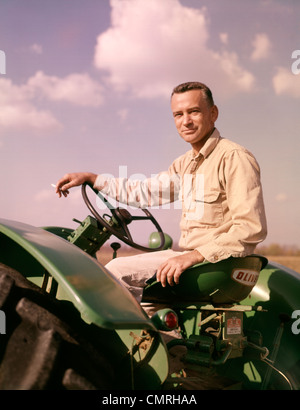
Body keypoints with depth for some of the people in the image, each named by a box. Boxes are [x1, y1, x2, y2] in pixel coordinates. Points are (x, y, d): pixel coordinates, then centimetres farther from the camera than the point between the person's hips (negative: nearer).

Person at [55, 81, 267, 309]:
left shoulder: (234, 158, -13)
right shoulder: (186, 164, 16)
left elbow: (252, 229, -21)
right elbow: (146, 191, 23)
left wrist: (195, 256, -27)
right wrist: (91, 178, 17)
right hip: (192, 257, 9)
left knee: (118, 271, -17)